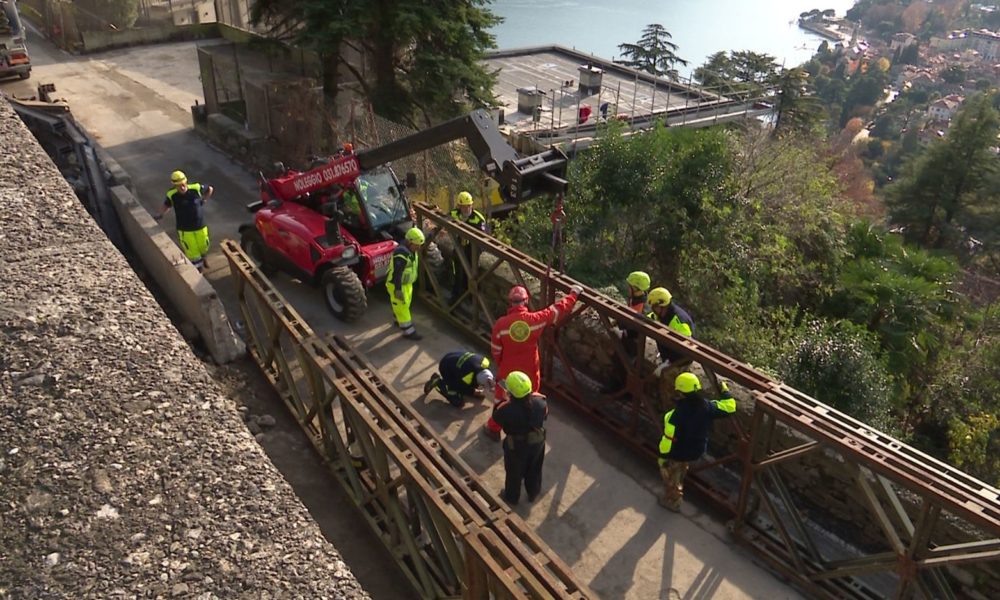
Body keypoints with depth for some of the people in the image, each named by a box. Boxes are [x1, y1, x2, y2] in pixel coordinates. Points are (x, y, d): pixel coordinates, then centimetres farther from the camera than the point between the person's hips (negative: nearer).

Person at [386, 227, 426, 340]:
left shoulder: (410, 249, 0)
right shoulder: (402, 253, -30)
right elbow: (396, 273, -30)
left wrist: (411, 280, 24)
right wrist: (398, 290, -27)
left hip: (406, 282, 10)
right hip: (397, 285, -10)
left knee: (405, 303, 26)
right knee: (402, 307, 1)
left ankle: (398, 320, 47)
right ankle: (408, 331, 9)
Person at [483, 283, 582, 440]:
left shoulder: (501, 323, -21)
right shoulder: (536, 319, -21)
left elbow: (496, 350, -8)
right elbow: (559, 309, -8)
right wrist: (574, 293, 7)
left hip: (508, 370, -1)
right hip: (530, 370, 1)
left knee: (502, 400, 21)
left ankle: (493, 429, 39)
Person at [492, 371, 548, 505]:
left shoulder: (507, 409, -36)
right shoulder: (540, 401, -26)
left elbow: (496, 416, -12)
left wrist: (503, 401, -2)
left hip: (516, 446, -3)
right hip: (537, 442, 3)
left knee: (514, 472, 25)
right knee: (534, 469, 29)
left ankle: (512, 497, 49)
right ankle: (533, 493, 53)